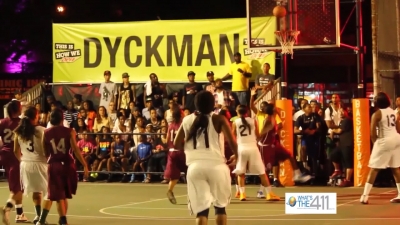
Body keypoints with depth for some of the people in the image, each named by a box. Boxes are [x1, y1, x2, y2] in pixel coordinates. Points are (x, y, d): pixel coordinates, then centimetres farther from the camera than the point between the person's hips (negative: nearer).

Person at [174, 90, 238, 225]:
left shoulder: (187, 120, 12)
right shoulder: (218, 119, 4)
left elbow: (177, 144, 14)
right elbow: (231, 142, -4)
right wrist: (236, 156, 14)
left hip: (195, 166, 1)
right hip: (215, 164, -1)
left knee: (201, 208, 2)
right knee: (220, 205, 17)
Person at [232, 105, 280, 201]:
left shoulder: (235, 122, 4)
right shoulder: (253, 121, 7)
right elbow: (258, 135, 12)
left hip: (241, 148, 0)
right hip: (253, 148, 0)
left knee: (241, 172, 16)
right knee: (262, 172, 4)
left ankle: (242, 193, 5)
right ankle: (269, 194, 2)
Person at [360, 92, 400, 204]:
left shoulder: (377, 114, -8)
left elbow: (373, 133, -10)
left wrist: (375, 142, 7)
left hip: (384, 141, -6)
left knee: (373, 169, -3)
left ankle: (365, 196, -6)